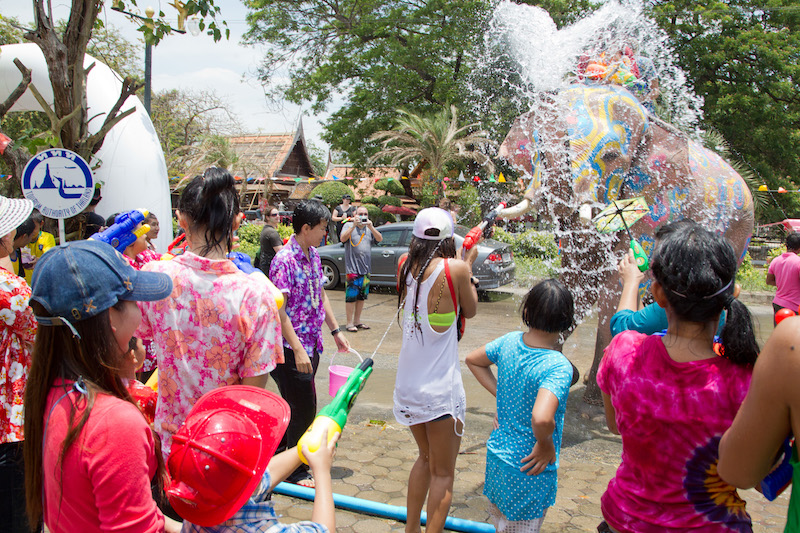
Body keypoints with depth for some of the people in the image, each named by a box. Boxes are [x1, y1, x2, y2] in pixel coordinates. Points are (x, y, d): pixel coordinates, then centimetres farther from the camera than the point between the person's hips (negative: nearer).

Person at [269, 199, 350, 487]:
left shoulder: (313, 255, 8)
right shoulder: (284, 260, -19)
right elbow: (279, 310, -21)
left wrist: (336, 330, 16)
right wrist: (297, 349, -24)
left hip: (311, 345, 8)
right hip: (292, 349, -8)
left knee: (295, 407, 19)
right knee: (303, 410, 2)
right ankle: (297, 471, 20)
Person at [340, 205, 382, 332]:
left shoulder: (370, 228, 11)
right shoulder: (348, 226, 0)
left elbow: (380, 239, -4)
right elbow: (342, 238, -17)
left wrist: (371, 227, -19)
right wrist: (354, 225, -25)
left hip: (366, 269, 5)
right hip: (352, 268, -5)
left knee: (361, 296, 12)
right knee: (351, 296, -4)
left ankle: (357, 320, 23)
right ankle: (350, 323, 4)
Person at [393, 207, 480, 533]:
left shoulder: (406, 267, 0)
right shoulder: (455, 269, -14)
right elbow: (470, 311, 2)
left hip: (407, 385, 6)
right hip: (440, 389, -6)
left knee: (426, 458, 26)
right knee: (442, 473, 11)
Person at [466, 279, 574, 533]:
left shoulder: (509, 341, -8)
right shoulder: (558, 368, -27)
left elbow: (472, 360, 9)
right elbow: (541, 418, -42)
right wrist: (545, 445, -22)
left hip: (497, 453, 6)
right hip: (529, 469, -6)